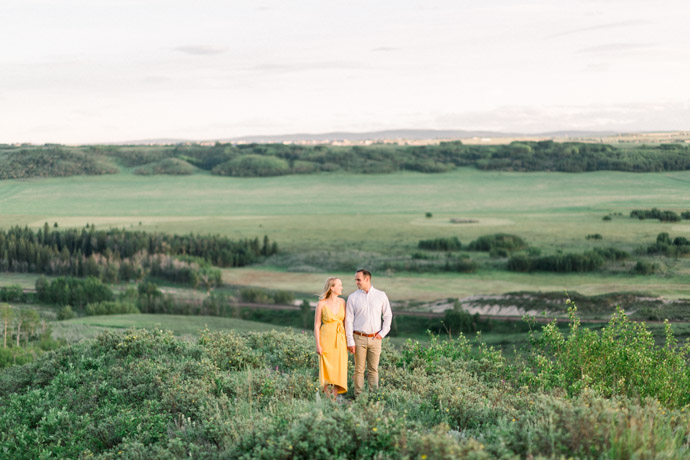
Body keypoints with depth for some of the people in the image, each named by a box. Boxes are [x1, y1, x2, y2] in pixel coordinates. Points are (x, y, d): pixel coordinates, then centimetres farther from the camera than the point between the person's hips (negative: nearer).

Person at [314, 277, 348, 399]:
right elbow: (317, 325, -6)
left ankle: (334, 398, 9)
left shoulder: (342, 302, 3)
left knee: (339, 369, 2)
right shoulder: (321, 304, -8)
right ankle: (327, 399, 11)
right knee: (327, 369, 0)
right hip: (327, 338, -4)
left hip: (340, 340, 4)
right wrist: (318, 344, -11)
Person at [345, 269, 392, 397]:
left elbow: (388, 315, 12)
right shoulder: (353, 297, 1)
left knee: (373, 369, 4)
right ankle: (359, 396, 6)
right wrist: (350, 341, -6)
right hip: (359, 338, -1)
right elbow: (349, 320, -1)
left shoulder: (381, 295, 4)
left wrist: (383, 333, 1)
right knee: (359, 369, 1)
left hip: (375, 338, 1)